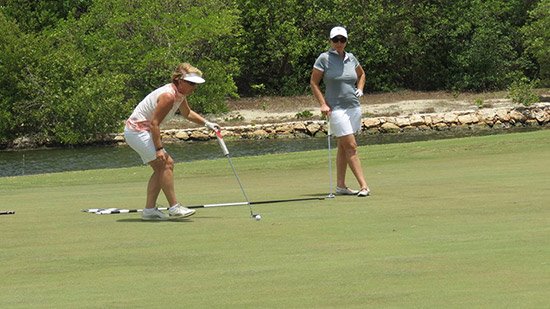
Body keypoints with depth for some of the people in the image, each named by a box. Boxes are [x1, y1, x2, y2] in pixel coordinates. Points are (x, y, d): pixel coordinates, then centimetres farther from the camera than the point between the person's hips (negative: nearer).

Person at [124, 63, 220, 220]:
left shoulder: (180, 94, 7)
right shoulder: (168, 96, -24)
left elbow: (187, 113, 27)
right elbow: (154, 123, -25)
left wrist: (206, 123, 18)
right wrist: (159, 148, -26)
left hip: (138, 131, 11)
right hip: (137, 130, -11)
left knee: (161, 169, 9)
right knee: (166, 163, -15)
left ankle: (149, 210, 10)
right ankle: (174, 207, -14)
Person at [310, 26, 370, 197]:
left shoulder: (351, 58, 8)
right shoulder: (324, 58, -6)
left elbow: (361, 74, 27)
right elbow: (313, 83, -3)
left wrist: (360, 89, 8)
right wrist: (323, 104, -12)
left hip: (354, 106, 6)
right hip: (336, 108, -6)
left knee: (343, 147, 11)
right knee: (351, 146, -11)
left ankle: (341, 185, 16)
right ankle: (363, 185, -14)